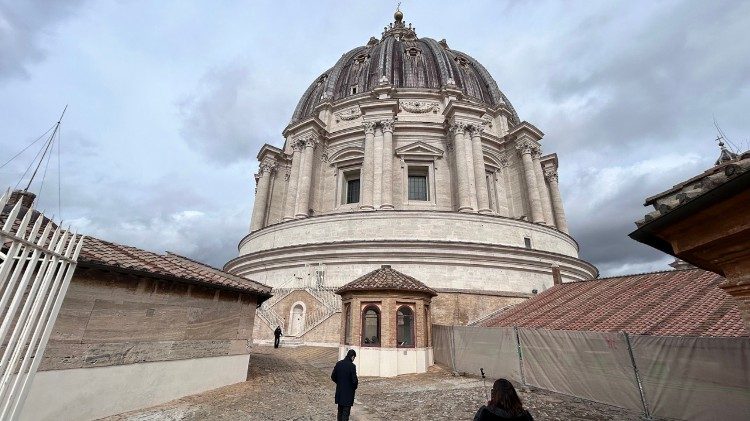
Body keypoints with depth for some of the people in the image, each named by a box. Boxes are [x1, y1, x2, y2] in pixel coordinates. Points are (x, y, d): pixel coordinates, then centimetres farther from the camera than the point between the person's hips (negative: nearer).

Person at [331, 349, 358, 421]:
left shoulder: (338, 364, -2)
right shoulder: (352, 366, -20)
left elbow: (333, 376, 4)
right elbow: (354, 380, -20)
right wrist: (354, 387, 0)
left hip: (339, 392, 6)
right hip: (348, 393, -5)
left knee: (340, 410, 21)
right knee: (346, 412, 7)